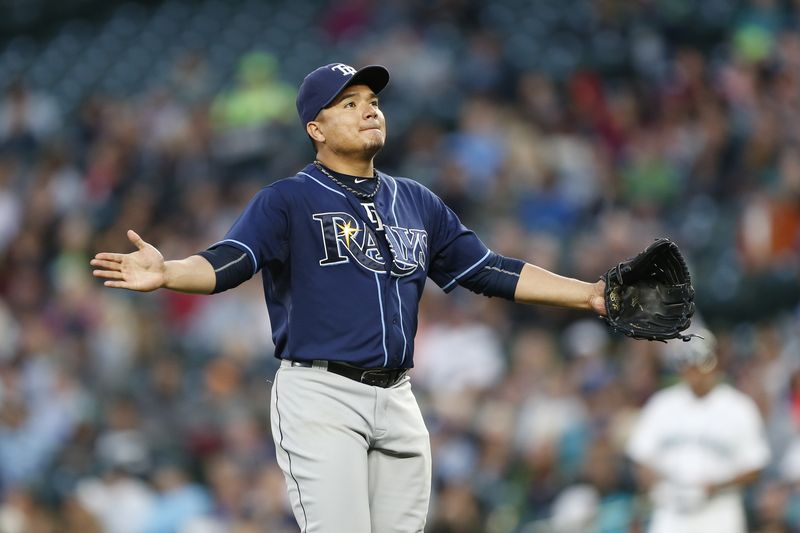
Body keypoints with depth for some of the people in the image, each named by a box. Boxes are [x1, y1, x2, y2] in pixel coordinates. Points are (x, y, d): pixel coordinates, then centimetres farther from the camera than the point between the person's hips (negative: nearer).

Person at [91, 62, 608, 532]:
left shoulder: (419, 203, 18)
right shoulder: (287, 201, 0)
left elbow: (489, 271, 18)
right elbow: (228, 261, -14)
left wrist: (589, 295, 12)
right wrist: (167, 274, -36)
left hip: (397, 399, 6)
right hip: (321, 396, -6)